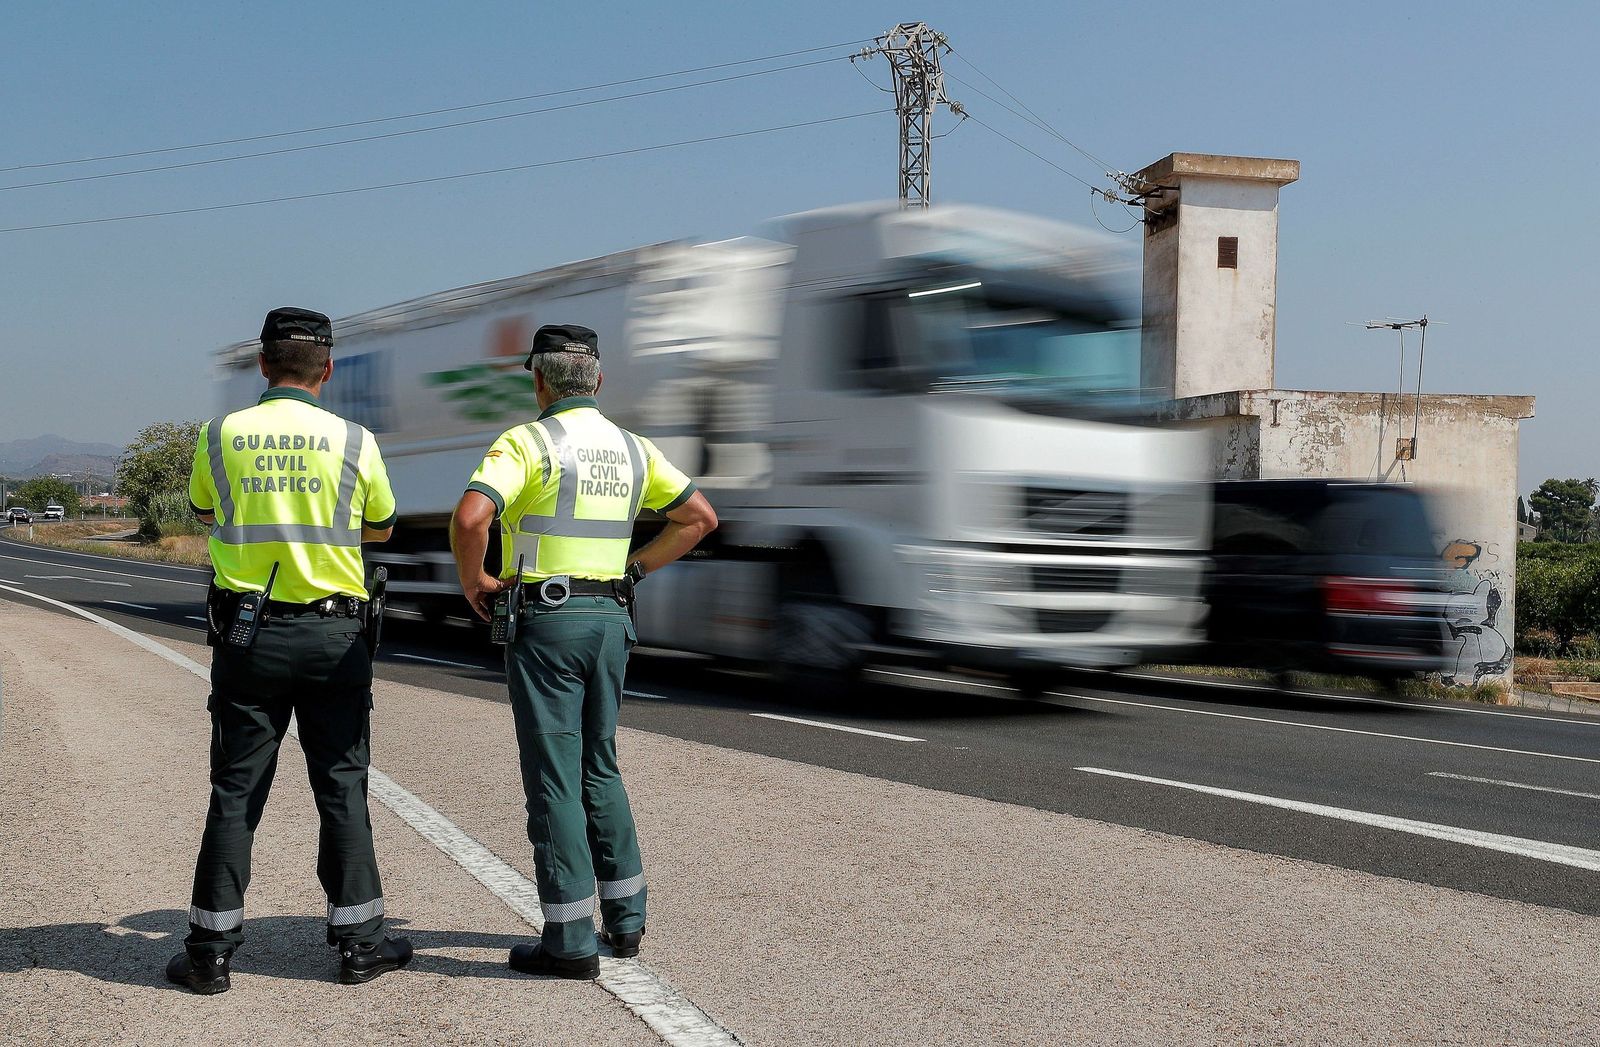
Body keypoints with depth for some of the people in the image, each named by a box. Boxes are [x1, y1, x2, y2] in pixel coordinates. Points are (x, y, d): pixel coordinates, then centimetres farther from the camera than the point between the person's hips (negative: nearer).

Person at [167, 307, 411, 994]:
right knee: (341, 786, 8)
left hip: (247, 634, 1)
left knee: (235, 790, 7)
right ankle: (358, 941, 13)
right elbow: (380, 528, 11)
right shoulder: (355, 442, -5)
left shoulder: (221, 436, -2)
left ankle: (211, 949, 12)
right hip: (333, 635, -1)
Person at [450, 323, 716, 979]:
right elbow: (700, 517, 13)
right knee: (599, 768, 18)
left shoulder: (526, 442, -9)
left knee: (554, 778, 0)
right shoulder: (632, 449, 10)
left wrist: (473, 583, -7)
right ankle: (625, 918, 23)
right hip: (611, 618, 6)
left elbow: (469, 517, -24)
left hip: (546, 621, -6)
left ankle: (571, 941, 4)